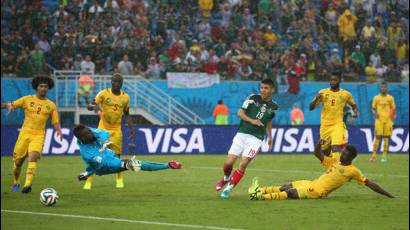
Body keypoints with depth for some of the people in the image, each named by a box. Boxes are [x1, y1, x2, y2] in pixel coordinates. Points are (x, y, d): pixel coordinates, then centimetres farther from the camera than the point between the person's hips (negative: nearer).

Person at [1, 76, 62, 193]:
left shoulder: (51, 105, 7)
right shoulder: (27, 99, 4)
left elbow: (56, 122, 9)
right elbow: (11, 105, 3)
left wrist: (59, 131, -11)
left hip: (38, 135, -1)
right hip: (25, 133, 1)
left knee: (33, 157, -25)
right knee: (18, 161, 4)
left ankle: (27, 184, -30)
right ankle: (16, 183, 31)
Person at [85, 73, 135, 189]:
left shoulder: (126, 97, 4)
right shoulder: (104, 93, -6)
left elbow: (127, 115, 15)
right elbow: (90, 105, -13)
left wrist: (131, 129, 8)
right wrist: (92, 106, -36)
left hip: (116, 130, 2)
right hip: (103, 128, -2)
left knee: (116, 156, 0)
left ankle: (119, 179, 22)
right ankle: (89, 181, 0)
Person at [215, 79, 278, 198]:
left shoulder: (273, 106, 8)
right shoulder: (253, 98, 1)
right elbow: (240, 113, -1)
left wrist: (270, 137, 25)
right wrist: (252, 120, -16)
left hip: (256, 138, 0)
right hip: (242, 134, 0)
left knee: (243, 164, -16)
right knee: (229, 162, -6)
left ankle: (228, 189, -4)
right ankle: (226, 178, 27)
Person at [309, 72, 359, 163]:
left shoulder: (346, 94, 2)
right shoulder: (323, 93, 2)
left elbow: (353, 105, 19)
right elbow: (311, 107, 0)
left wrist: (355, 112, -3)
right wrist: (317, 98, -19)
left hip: (338, 124, -3)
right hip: (325, 125, 3)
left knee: (336, 147, -24)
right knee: (325, 150, 14)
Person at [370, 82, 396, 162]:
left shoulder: (390, 98, 7)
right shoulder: (376, 98, 7)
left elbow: (393, 108, 10)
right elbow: (373, 108, 10)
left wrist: (393, 116, -5)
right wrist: (374, 113, -11)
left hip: (388, 120, 1)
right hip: (379, 120, -1)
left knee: (386, 138, 1)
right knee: (378, 137, -7)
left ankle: (384, 156, 5)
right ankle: (373, 155, -4)